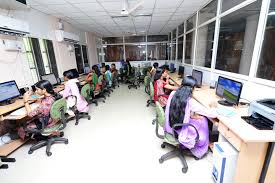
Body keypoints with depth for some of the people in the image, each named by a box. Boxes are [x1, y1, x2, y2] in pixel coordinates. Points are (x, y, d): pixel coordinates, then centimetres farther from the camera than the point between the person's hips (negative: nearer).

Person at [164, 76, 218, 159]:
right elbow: (213, 115, -14)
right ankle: (199, 150, 34)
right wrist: (212, 106, 5)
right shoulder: (191, 102, -24)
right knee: (203, 120, 16)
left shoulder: (173, 93, -9)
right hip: (181, 134, -5)